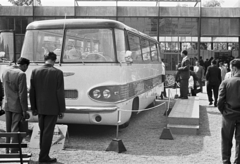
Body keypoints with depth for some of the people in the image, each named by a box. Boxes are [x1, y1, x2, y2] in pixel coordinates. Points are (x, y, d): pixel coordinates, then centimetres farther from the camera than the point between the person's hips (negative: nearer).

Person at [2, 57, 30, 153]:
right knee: (16, 131, 1)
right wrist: (24, 110, -12)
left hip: (7, 105, 7)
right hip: (17, 106, -7)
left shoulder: (5, 72, 6)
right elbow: (22, 94, -17)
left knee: (8, 130, 16)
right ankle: (14, 152, 5)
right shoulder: (21, 74, -17)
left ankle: (8, 151, 24)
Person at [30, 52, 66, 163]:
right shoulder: (58, 73, -11)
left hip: (40, 108, 4)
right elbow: (60, 93, -12)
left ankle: (43, 154, 21)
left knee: (42, 132, 17)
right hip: (52, 108, -4)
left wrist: (33, 108, 10)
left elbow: (32, 91, 2)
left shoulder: (35, 72, 0)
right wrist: (61, 110, -4)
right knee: (48, 132, 2)